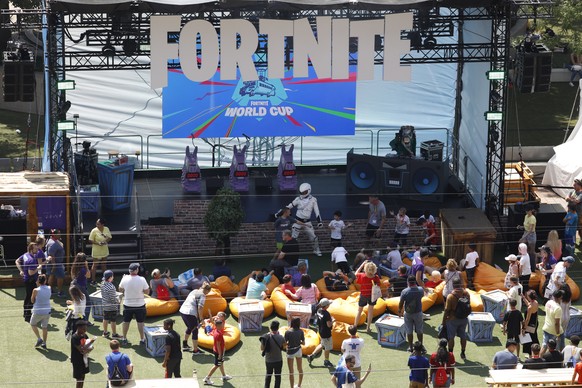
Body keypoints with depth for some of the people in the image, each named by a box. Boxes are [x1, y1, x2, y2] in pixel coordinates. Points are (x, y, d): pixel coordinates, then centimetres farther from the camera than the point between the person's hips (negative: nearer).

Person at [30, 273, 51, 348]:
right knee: (45, 327, 17)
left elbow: (32, 301, -5)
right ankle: (44, 343, 20)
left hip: (38, 312, -4)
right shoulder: (49, 288, -6)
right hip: (47, 311, 4)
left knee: (33, 324, 20)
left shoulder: (36, 290, -18)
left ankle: (39, 339, 7)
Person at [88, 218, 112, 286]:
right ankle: (93, 281, 6)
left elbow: (109, 237, 7)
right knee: (95, 265, 1)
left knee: (104, 265, 19)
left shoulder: (107, 229, -3)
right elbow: (90, 240, -11)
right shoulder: (94, 231, -16)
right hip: (96, 250, -5)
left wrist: (106, 241, -15)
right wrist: (98, 243, -25)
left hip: (105, 250, 5)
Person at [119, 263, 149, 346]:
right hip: (139, 304, -1)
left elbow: (120, 289, 1)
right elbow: (147, 291, -11)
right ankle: (142, 339, 18)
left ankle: (124, 339, 26)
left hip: (127, 304, 2)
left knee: (126, 322, 16)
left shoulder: (125, 279, -15)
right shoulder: (142, 280, -19)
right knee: (140, 322, 12)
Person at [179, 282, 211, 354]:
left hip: (182, 311, 8)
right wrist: (201, 319, -5)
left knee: (189, 328, 30)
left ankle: (185, 345, 41)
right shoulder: (202, 295, -7)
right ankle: (195, 350, 9)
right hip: (190, 314, -8)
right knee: (195, 331, 5)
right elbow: (200, 308, -16)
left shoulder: (194, 291, 17)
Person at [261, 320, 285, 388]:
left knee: (268, 374, 26)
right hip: (278, 360, -2)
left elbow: (262, 349, -4)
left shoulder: (265, 337, -16)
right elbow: (284, 348, -3)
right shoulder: (280, 338, -21)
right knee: (277, 376, 15)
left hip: (268, 360, 2)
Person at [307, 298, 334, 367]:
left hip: (321, 331, 8)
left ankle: (312, 355, 27)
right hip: (326, 333, -8)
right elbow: (329, 325, -26)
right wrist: (332, 321, -6)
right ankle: (326, 361, 28)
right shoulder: (326, 314, -28)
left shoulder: (319, 310, -3)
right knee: (327, 347, 11)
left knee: (322, 345, 27)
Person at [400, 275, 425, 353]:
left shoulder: (405, 291, -18)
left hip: (408, 313, -1)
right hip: (418, 313, 1)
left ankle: (410, 347, 17)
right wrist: (416, 286, 14)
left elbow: (401, 303, -11)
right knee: (419, 330, 15)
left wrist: (399, 311, 7)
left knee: (409, 331, 11)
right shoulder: (420, 290, -12)